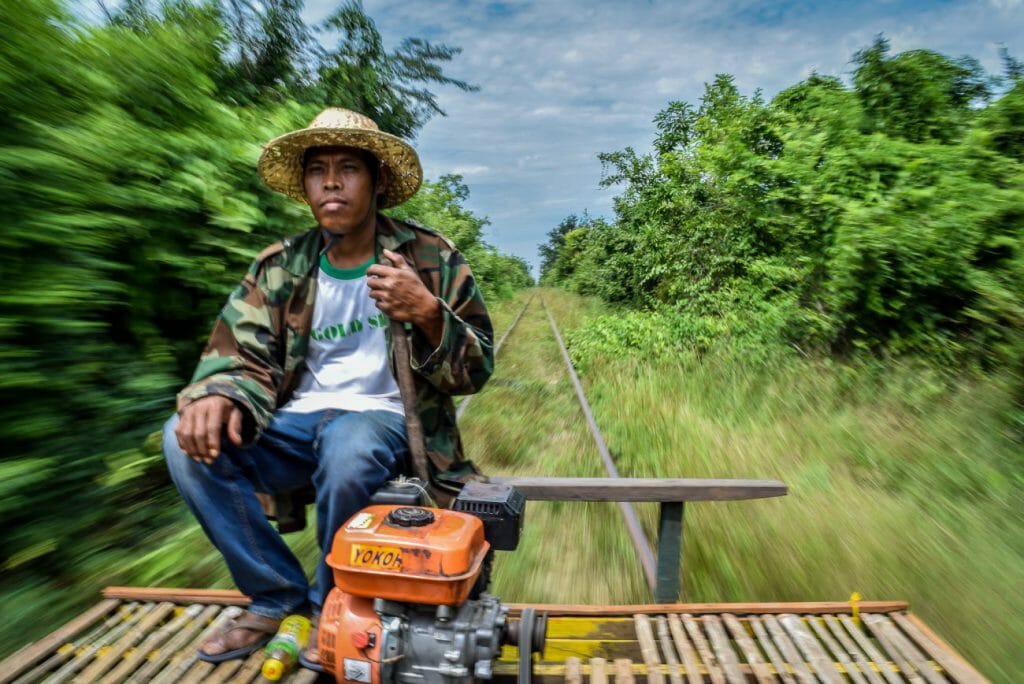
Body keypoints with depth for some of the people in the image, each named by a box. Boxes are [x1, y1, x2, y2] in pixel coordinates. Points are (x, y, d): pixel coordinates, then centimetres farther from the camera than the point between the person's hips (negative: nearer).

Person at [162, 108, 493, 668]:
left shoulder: (431, 259, -4)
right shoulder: (279, 265, 5)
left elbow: (476, 369, -6)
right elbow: (241, 354, 1)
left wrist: (427, 313, -25)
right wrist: (217, 397, -23)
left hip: (384, 418, -3)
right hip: (298, 420, 4)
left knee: (347, 446, -36)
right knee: (189, 441, -19)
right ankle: (277, 594, 2)